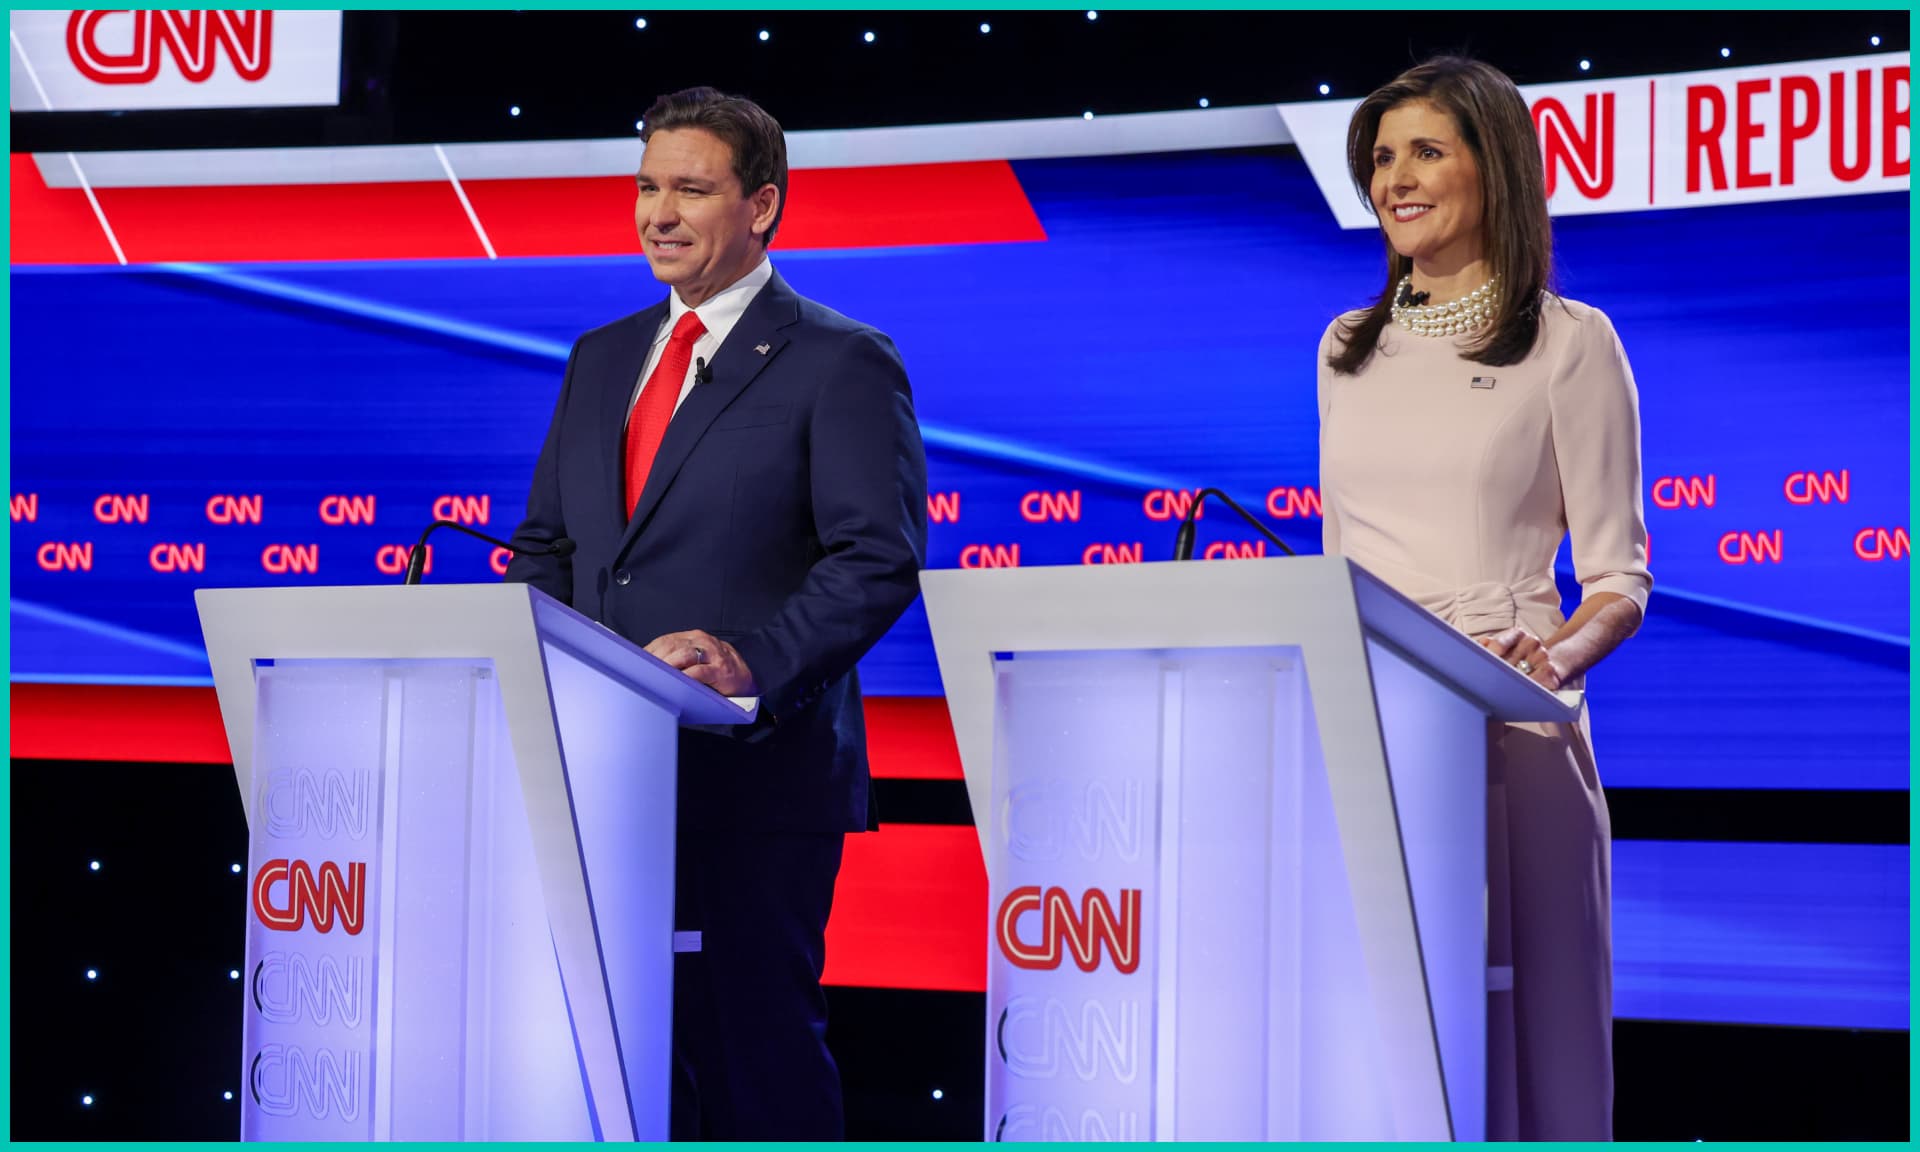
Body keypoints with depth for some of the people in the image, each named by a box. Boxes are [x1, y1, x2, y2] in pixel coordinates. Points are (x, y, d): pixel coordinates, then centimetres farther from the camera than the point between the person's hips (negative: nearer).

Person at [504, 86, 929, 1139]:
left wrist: (756, 664, -26)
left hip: (755, 776, -6)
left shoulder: (841, 363, -4)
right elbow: (547, 542, 21)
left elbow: (877, 559, -12)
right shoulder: (601, 358, 18)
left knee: (760, 1055, -3)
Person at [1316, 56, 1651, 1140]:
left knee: (1517, 1029, -3)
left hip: (1506, 734, -4)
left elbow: (1620, 578, -2)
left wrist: (1559, 657, -21)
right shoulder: (1349, 349, 16)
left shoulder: (1569, 342, 1)